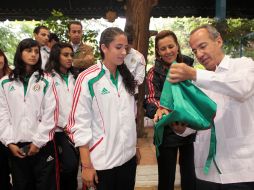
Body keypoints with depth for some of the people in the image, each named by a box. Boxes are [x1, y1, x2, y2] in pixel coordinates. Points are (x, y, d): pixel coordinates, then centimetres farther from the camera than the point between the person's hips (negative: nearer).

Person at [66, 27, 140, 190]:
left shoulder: (126, 78, 7)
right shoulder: (87, 79, -13)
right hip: (102, 160, -5)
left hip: (128, 156, 6)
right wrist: (86, 165, -12)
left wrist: (136, 147, 14)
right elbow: (80, 123, -13)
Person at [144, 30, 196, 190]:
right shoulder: (155, 73, -6)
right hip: (167, 132, -2)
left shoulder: (189, 66, 3)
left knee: (191, 177, 16)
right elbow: (151, 99, -19)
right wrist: (159, 109, -40)